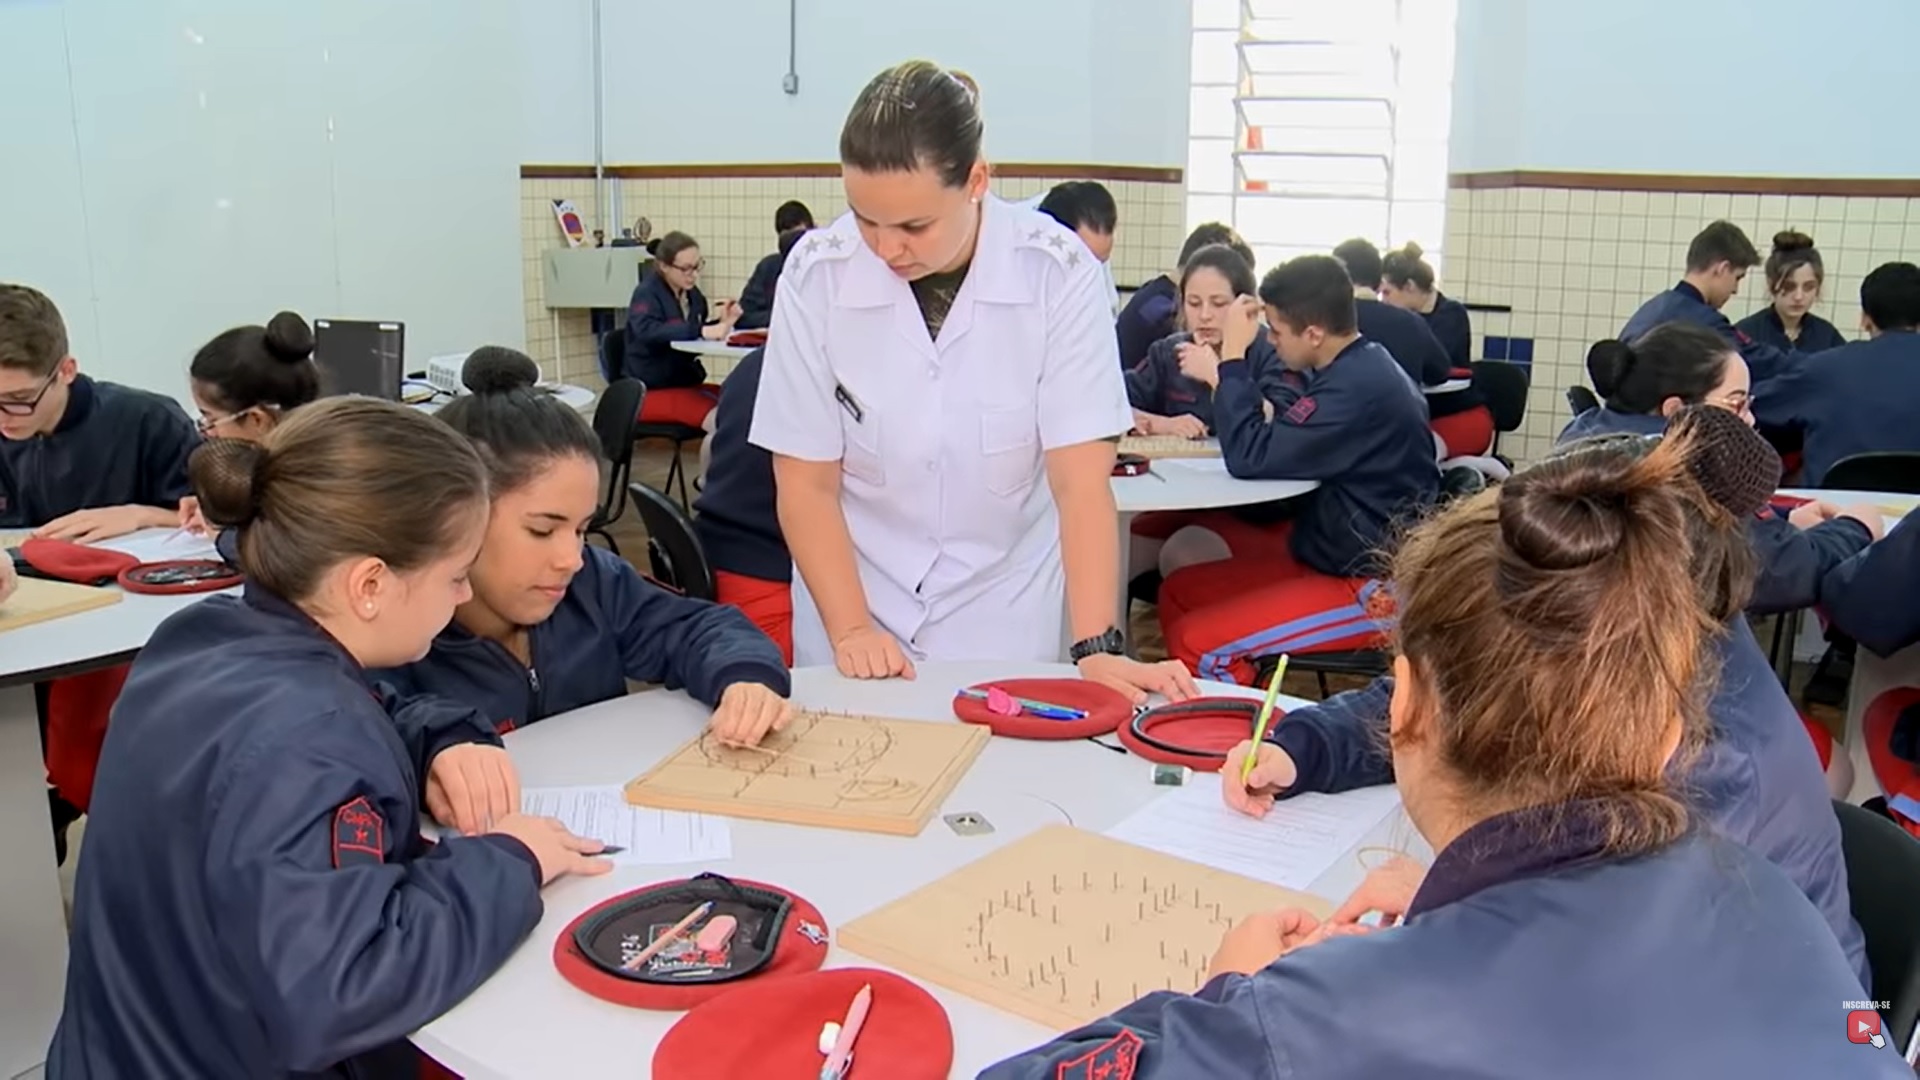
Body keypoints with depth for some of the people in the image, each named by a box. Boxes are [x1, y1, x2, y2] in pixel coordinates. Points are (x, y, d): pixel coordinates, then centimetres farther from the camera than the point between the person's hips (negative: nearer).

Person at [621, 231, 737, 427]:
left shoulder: (693, 294, 10)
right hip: (650, 391, -7)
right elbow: (648, 331, -30)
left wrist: (722, 325, -4)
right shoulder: (647, 293, -10)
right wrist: (700, 331, -40)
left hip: (686, 381, 7)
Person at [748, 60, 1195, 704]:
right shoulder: (816, 275, -14)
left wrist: (1097, 647, -26)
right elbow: (806, 484, -9)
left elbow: (1079, 482, -17)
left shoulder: (1057, 273, -16)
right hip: (856, 608, 1)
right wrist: (850, 631, -18)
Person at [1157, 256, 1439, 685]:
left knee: (1197, 643, -20)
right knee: (1178, 592, 8)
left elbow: (1251, 456, -25)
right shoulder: (1356, 368, 7)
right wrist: (1218, 375, -1)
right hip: (1334, 553, 10)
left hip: (1372, 588, -10)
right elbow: (1274, 431, 10)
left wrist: (1232, 359, -15)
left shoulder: (1357, 388, -25)